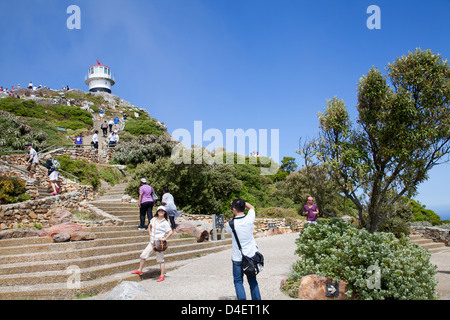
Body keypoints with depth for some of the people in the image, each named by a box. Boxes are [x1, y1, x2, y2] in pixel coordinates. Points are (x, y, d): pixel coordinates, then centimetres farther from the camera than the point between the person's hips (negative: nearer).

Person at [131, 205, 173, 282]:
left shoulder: (165, 222, -10)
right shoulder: (154, 219, 8)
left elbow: (170, 232, -16)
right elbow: (150, 226, 27)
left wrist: (164, 239, -17)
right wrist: (150, 234, 15)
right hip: (152, 242, 6)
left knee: (160, 260, 2)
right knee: (143, 255, 9)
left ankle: (162, 276, 13)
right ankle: (140, 270, 28)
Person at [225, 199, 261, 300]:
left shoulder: (231, 224, -17)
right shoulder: (249, 219, -10)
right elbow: (252, 207, 12)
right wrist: (241, 202, 6)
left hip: (238, 258, -3)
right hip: (251, 256, 3)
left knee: (238, 281, 12)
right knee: (252, 280, 17)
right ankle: (257, 298, 22)